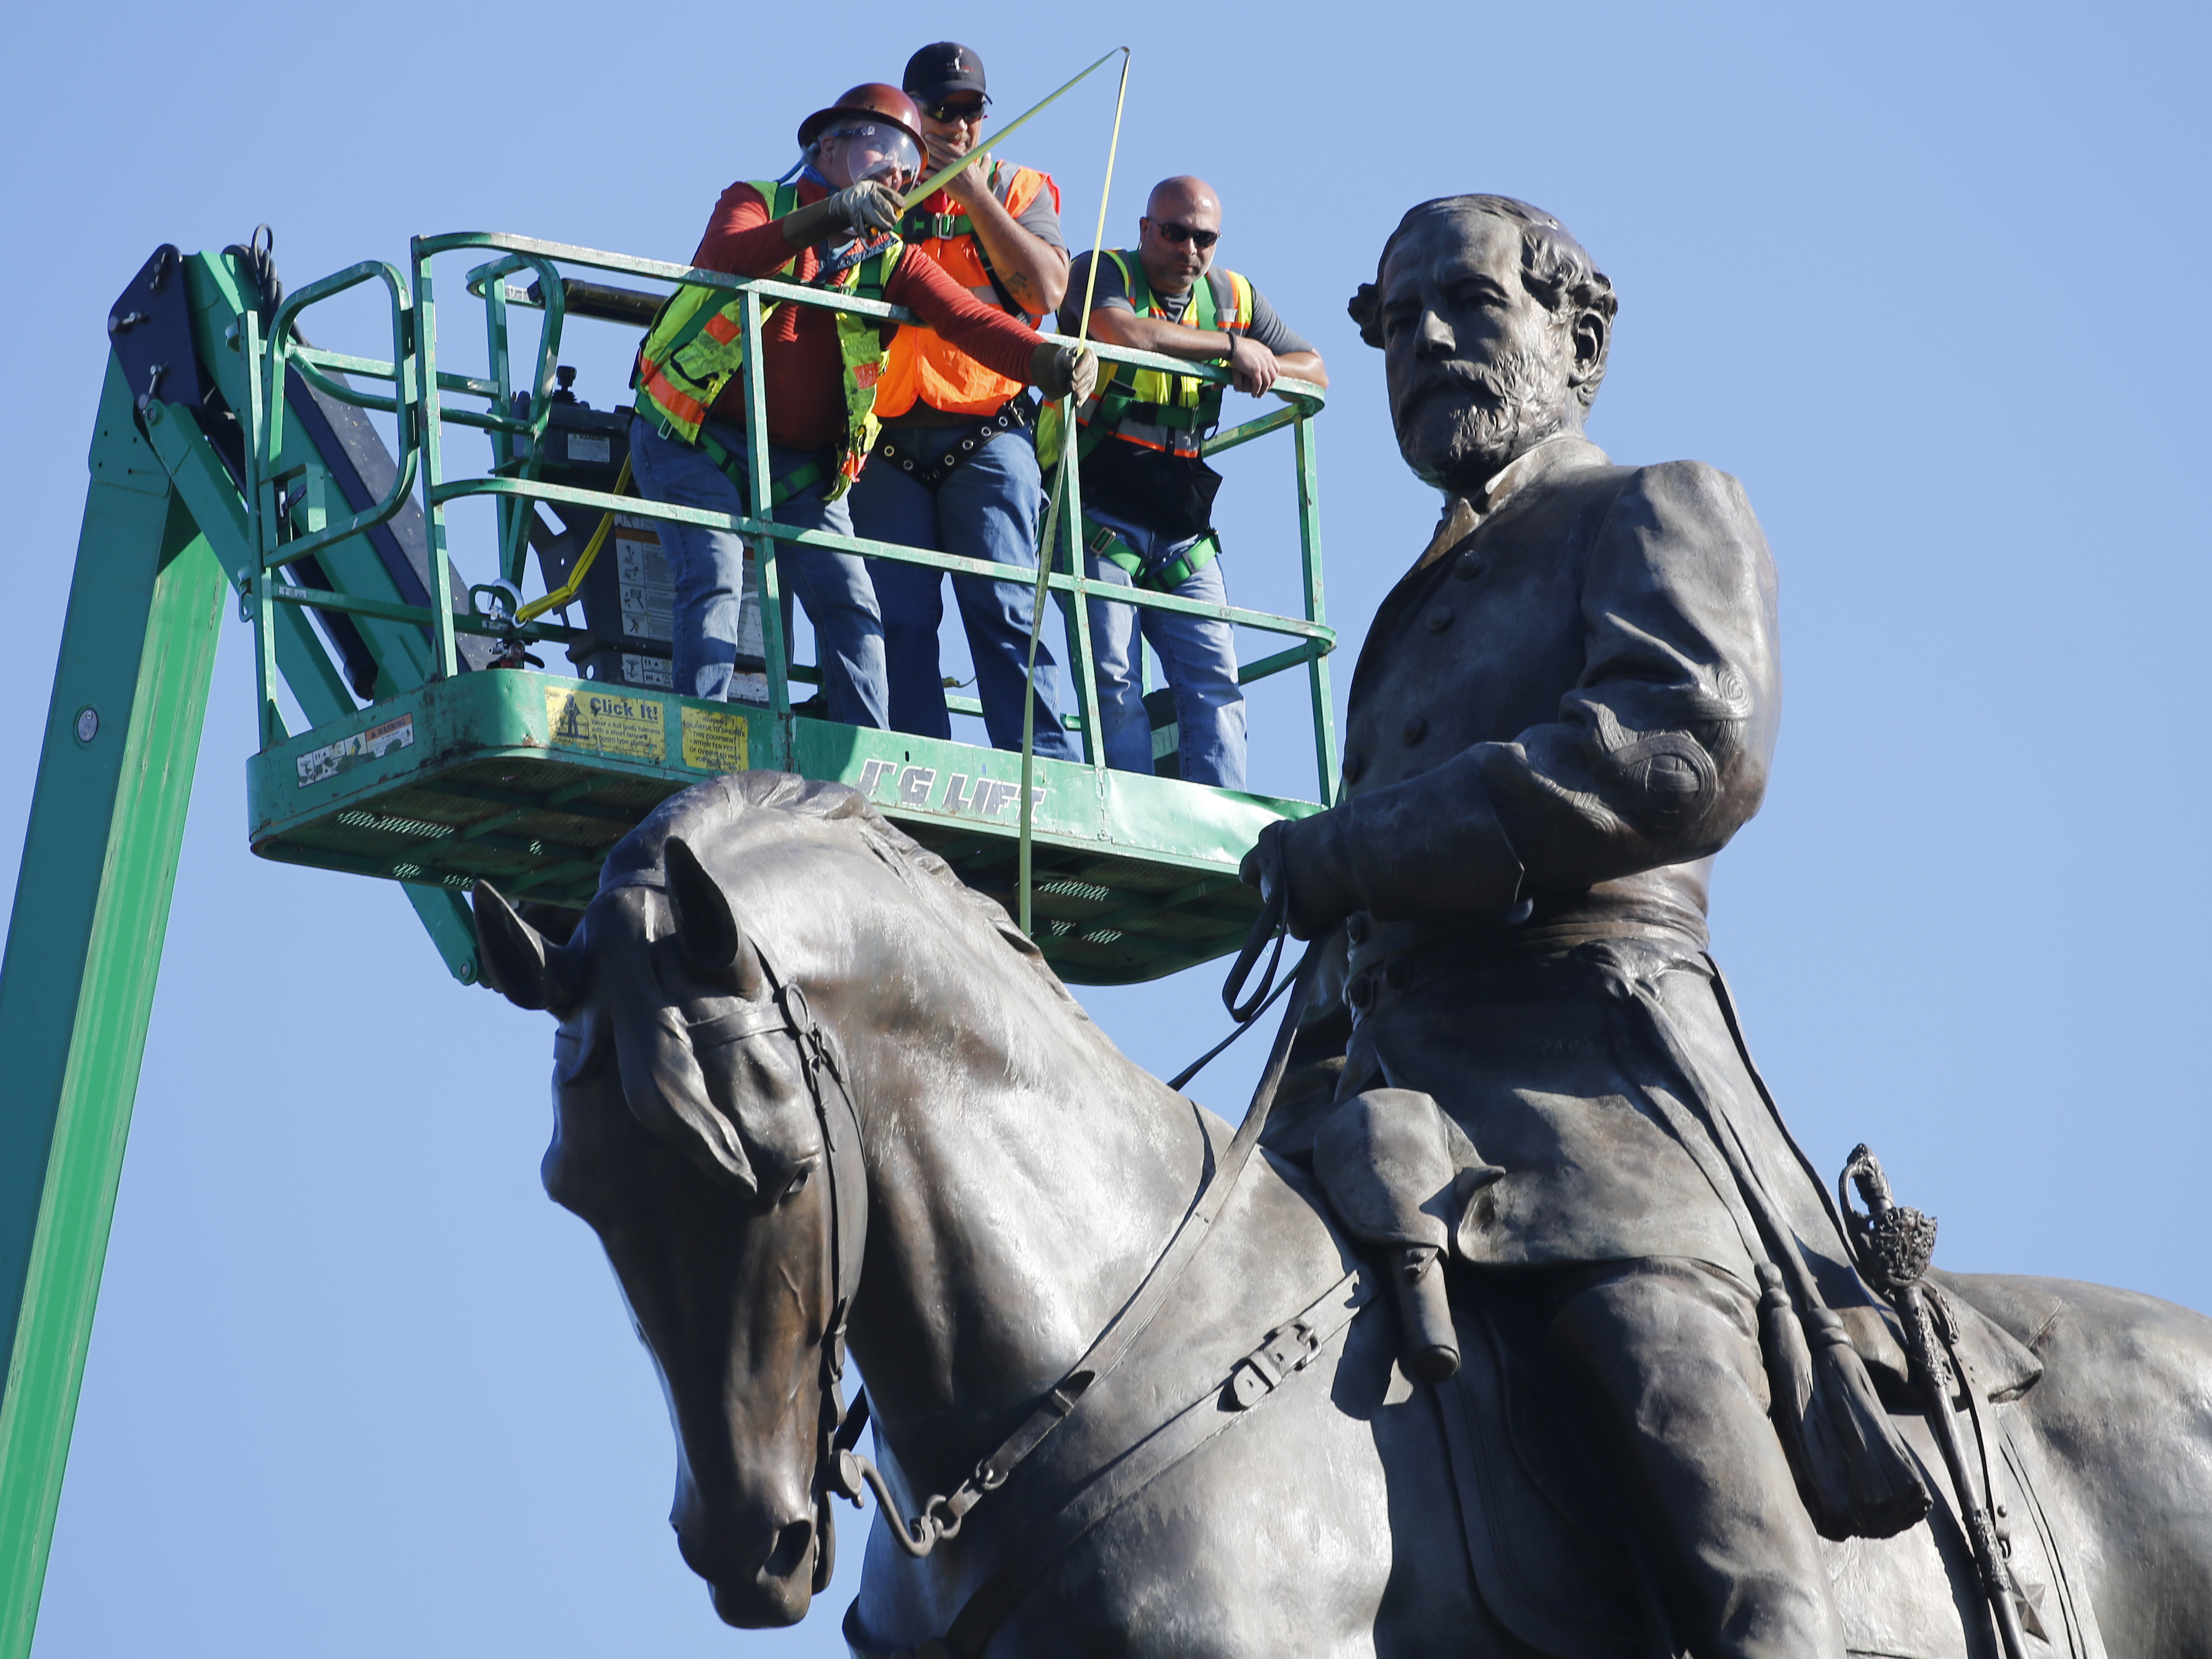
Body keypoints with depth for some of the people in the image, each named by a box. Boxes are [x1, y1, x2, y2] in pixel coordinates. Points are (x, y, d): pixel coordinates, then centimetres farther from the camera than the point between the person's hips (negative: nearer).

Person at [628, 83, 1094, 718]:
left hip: (803, 466, 4)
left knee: (851, 604, -8)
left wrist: (1048, 361, -31)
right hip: (694, 439, -4)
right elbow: (722, 257, -25)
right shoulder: (757, 204, 1)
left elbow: (968, 318, -10)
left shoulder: (890, 261, 8)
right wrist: (828, 216, -39)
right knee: (716, 580, -20)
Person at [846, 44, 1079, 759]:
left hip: (987, 435, -1)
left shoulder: (1019, 189, 15)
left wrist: (973, 192, -4)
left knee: (1004, 607, -12)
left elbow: (1046, 291, -3)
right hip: (887, 437, 2)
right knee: (899, 619, -5)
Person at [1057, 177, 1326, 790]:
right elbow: (1121, 331, -24)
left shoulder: (1234, 297, 15)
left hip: (1183, 534, 5)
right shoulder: (1104, 274, -1)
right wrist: (1230, 345, -17)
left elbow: (1315, 370, 16)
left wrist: (1265, 368, -7)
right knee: (1112, 680, -11)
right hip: (1100, 520, -5)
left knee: (1213, 679, -6)